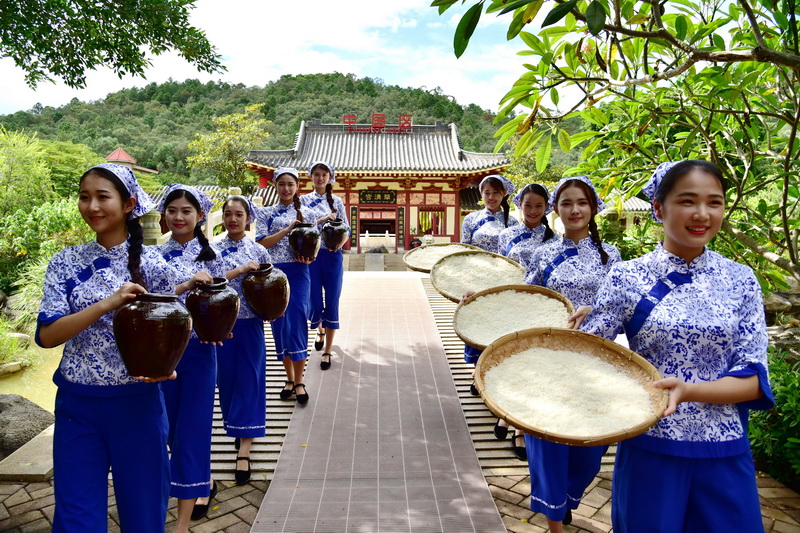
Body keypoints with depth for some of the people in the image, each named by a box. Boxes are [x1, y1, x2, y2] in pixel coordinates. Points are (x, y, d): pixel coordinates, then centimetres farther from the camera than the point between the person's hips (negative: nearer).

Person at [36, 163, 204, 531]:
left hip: (137, 403, -1)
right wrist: (107, 303, -24)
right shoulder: (66, 263, 0)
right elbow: (47, 335, -10)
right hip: (77, 405, 2)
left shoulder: (151, 263, -5)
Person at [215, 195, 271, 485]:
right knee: (226, 380, 11)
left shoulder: (259, 251, 1)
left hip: (250, 325, -1)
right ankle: (239, 430, 34)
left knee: (249, 382, 0)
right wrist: (241, 270, -21)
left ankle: (244, 450, 5)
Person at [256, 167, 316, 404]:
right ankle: (289, 378, 21)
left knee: (297, 323, -6)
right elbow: (262, 243, -5)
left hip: (298, 273, -1)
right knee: (279, 324, 6)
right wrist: (288, 229, -13)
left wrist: (309, 258, -13)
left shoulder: (306, 213, 7)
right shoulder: (266, 213, 7)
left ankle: (299, 382, 4)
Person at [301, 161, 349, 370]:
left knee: (332, 303, 0)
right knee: (315, 303, 1)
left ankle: (327, 351, 12)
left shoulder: (337, 201, 7)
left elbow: (346, 229, 7)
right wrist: (322, 219, -17)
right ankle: (320, 330, 38)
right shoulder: (304, 200, 5)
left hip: (332, 256, 1)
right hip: (311, 255, 0)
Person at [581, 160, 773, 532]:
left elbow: (755, 378, -4)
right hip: (649, 449, -2)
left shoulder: (740, 280, -1)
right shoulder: (627, 277, -6)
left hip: (725, 456, 2)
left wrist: (688, 390, -21)